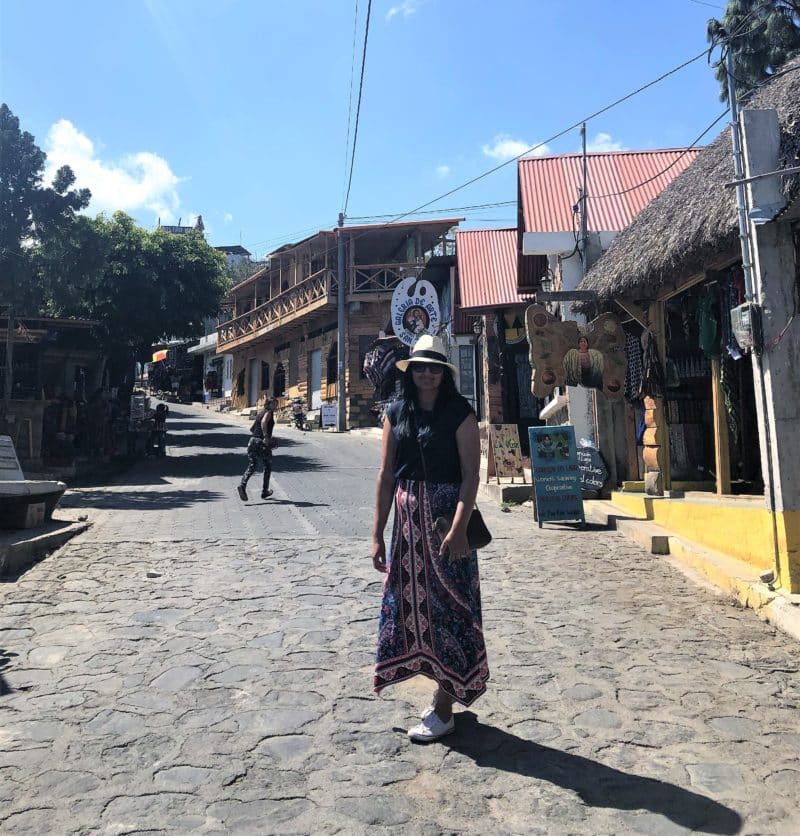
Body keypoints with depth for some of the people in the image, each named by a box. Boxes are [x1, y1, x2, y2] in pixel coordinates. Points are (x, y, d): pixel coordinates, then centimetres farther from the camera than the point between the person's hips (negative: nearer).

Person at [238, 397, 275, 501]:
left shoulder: (260, 413, 19)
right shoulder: (268, 412, -5)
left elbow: (251, 428, 23)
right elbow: (263, 422, -25)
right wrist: (266, 436, -25)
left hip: (252, 440, 6)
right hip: (263, 442, -6)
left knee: (252, 467, 3)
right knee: (268, 467, 11)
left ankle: (242, 486, -21)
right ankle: (264, 492, 16)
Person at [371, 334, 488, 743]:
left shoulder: (459, 414, -6)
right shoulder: (396, 413, 6)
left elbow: (470, 475, -12)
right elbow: (386, 475, 6)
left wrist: (458, 529, -22)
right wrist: (378, 534, 5)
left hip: (446, 516, -5)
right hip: (407, 518, 5)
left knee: (447, 605, 3)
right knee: (411, 602, 12)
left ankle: (443, 709, 17)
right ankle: (442, 689, 33)